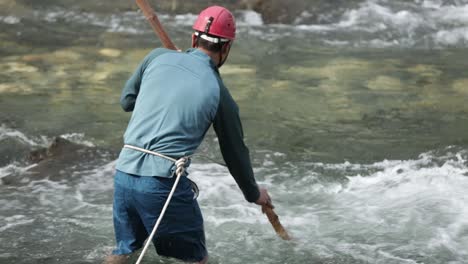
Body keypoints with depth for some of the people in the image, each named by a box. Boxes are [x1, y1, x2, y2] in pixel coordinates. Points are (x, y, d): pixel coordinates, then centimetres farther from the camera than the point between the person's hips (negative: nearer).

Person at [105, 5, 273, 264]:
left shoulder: (158, 57, 7)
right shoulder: (218, 92, 1)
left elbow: (127, 100, 20)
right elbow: (235, 152, 13)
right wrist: (253, 193, 28)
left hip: (124, 173, 4)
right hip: (164, 182, -4)